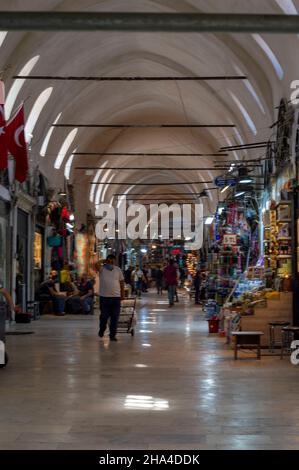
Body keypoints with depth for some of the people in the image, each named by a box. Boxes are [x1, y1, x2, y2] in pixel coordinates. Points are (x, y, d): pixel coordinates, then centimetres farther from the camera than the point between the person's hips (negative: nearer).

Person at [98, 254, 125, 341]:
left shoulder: (118, 270, 7)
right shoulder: (102, 269, 1)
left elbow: (122, 282, 10)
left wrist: (123, 294, 5)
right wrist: (103, 262, -16)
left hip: (116, 297, 1)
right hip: (104, 297, -1)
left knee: (115, 317, 1)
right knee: (104, 316, 9)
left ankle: (113, 335, 8)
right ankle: (102, 330, 34)